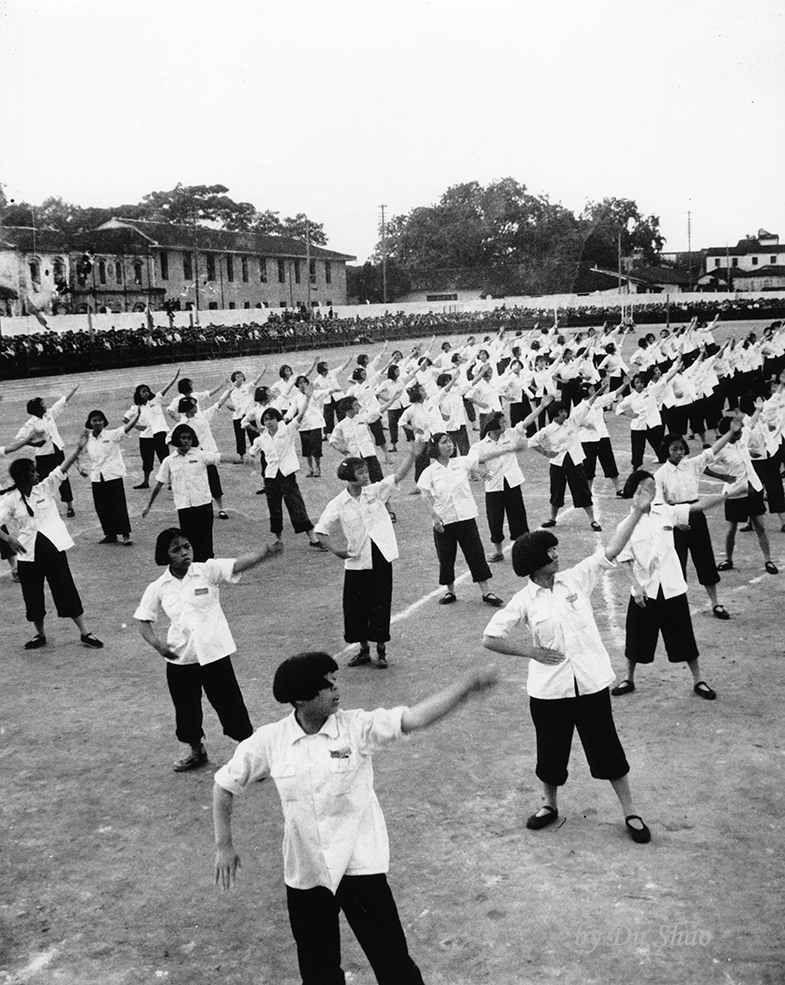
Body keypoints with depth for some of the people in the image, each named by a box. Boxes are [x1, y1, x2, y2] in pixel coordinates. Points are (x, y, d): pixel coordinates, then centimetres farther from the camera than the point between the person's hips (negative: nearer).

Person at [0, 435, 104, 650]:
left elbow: (62, 468, -7)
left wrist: (79, 448, -16)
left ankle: (85, 632, 10)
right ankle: (40, 634, 30)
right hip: (28, 553, -1)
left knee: (67, 590, 4)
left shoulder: (45, 488, 0)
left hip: (53, 547, 1)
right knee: (33, 595, 9)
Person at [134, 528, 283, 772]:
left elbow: (239, 564, -25)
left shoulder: (208, 571, -10)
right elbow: (144, 621, 3)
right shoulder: (158, 588, -3)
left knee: (230, 705, 1)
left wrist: (266, 552, -44)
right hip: (179, 658, 3)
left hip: (214, 654, -3)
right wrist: (157, 643, -18)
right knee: (186, 708, 17)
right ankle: (196, 751, 44)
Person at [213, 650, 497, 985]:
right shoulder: (269, 741, -9)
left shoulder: (358, 726, -13)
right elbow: (225, 785, 5)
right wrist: (224, 844, 3)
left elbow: (416, 717, -26)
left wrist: (470, 684, -38)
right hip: (304, 875, 2)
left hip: (360, 867, -2)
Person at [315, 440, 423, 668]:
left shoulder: (375, 491, 1)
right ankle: (364, 650, 24)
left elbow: (399, 476, -8)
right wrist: (335, 550, -12)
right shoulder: (338, 504, -4)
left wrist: (412, 455, -22)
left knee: (381, 605, 4)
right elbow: (321, 530, 1)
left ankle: (381, 650, 20)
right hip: (357, 562, -1)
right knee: (356, 607, 5)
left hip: (381, 557, 1)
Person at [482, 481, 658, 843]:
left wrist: (637, 512, -16)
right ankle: (550, 805, 41)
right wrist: (533, 651, -13)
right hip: (549, 688, -1)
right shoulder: (524, 601, -7)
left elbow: (612, 549, -7)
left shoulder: (576, 579, -1)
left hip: (591, 681, 1)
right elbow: (490, 638, -7)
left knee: (606, 748, 9)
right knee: (551, 751, 14)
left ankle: (630, 812, 25)